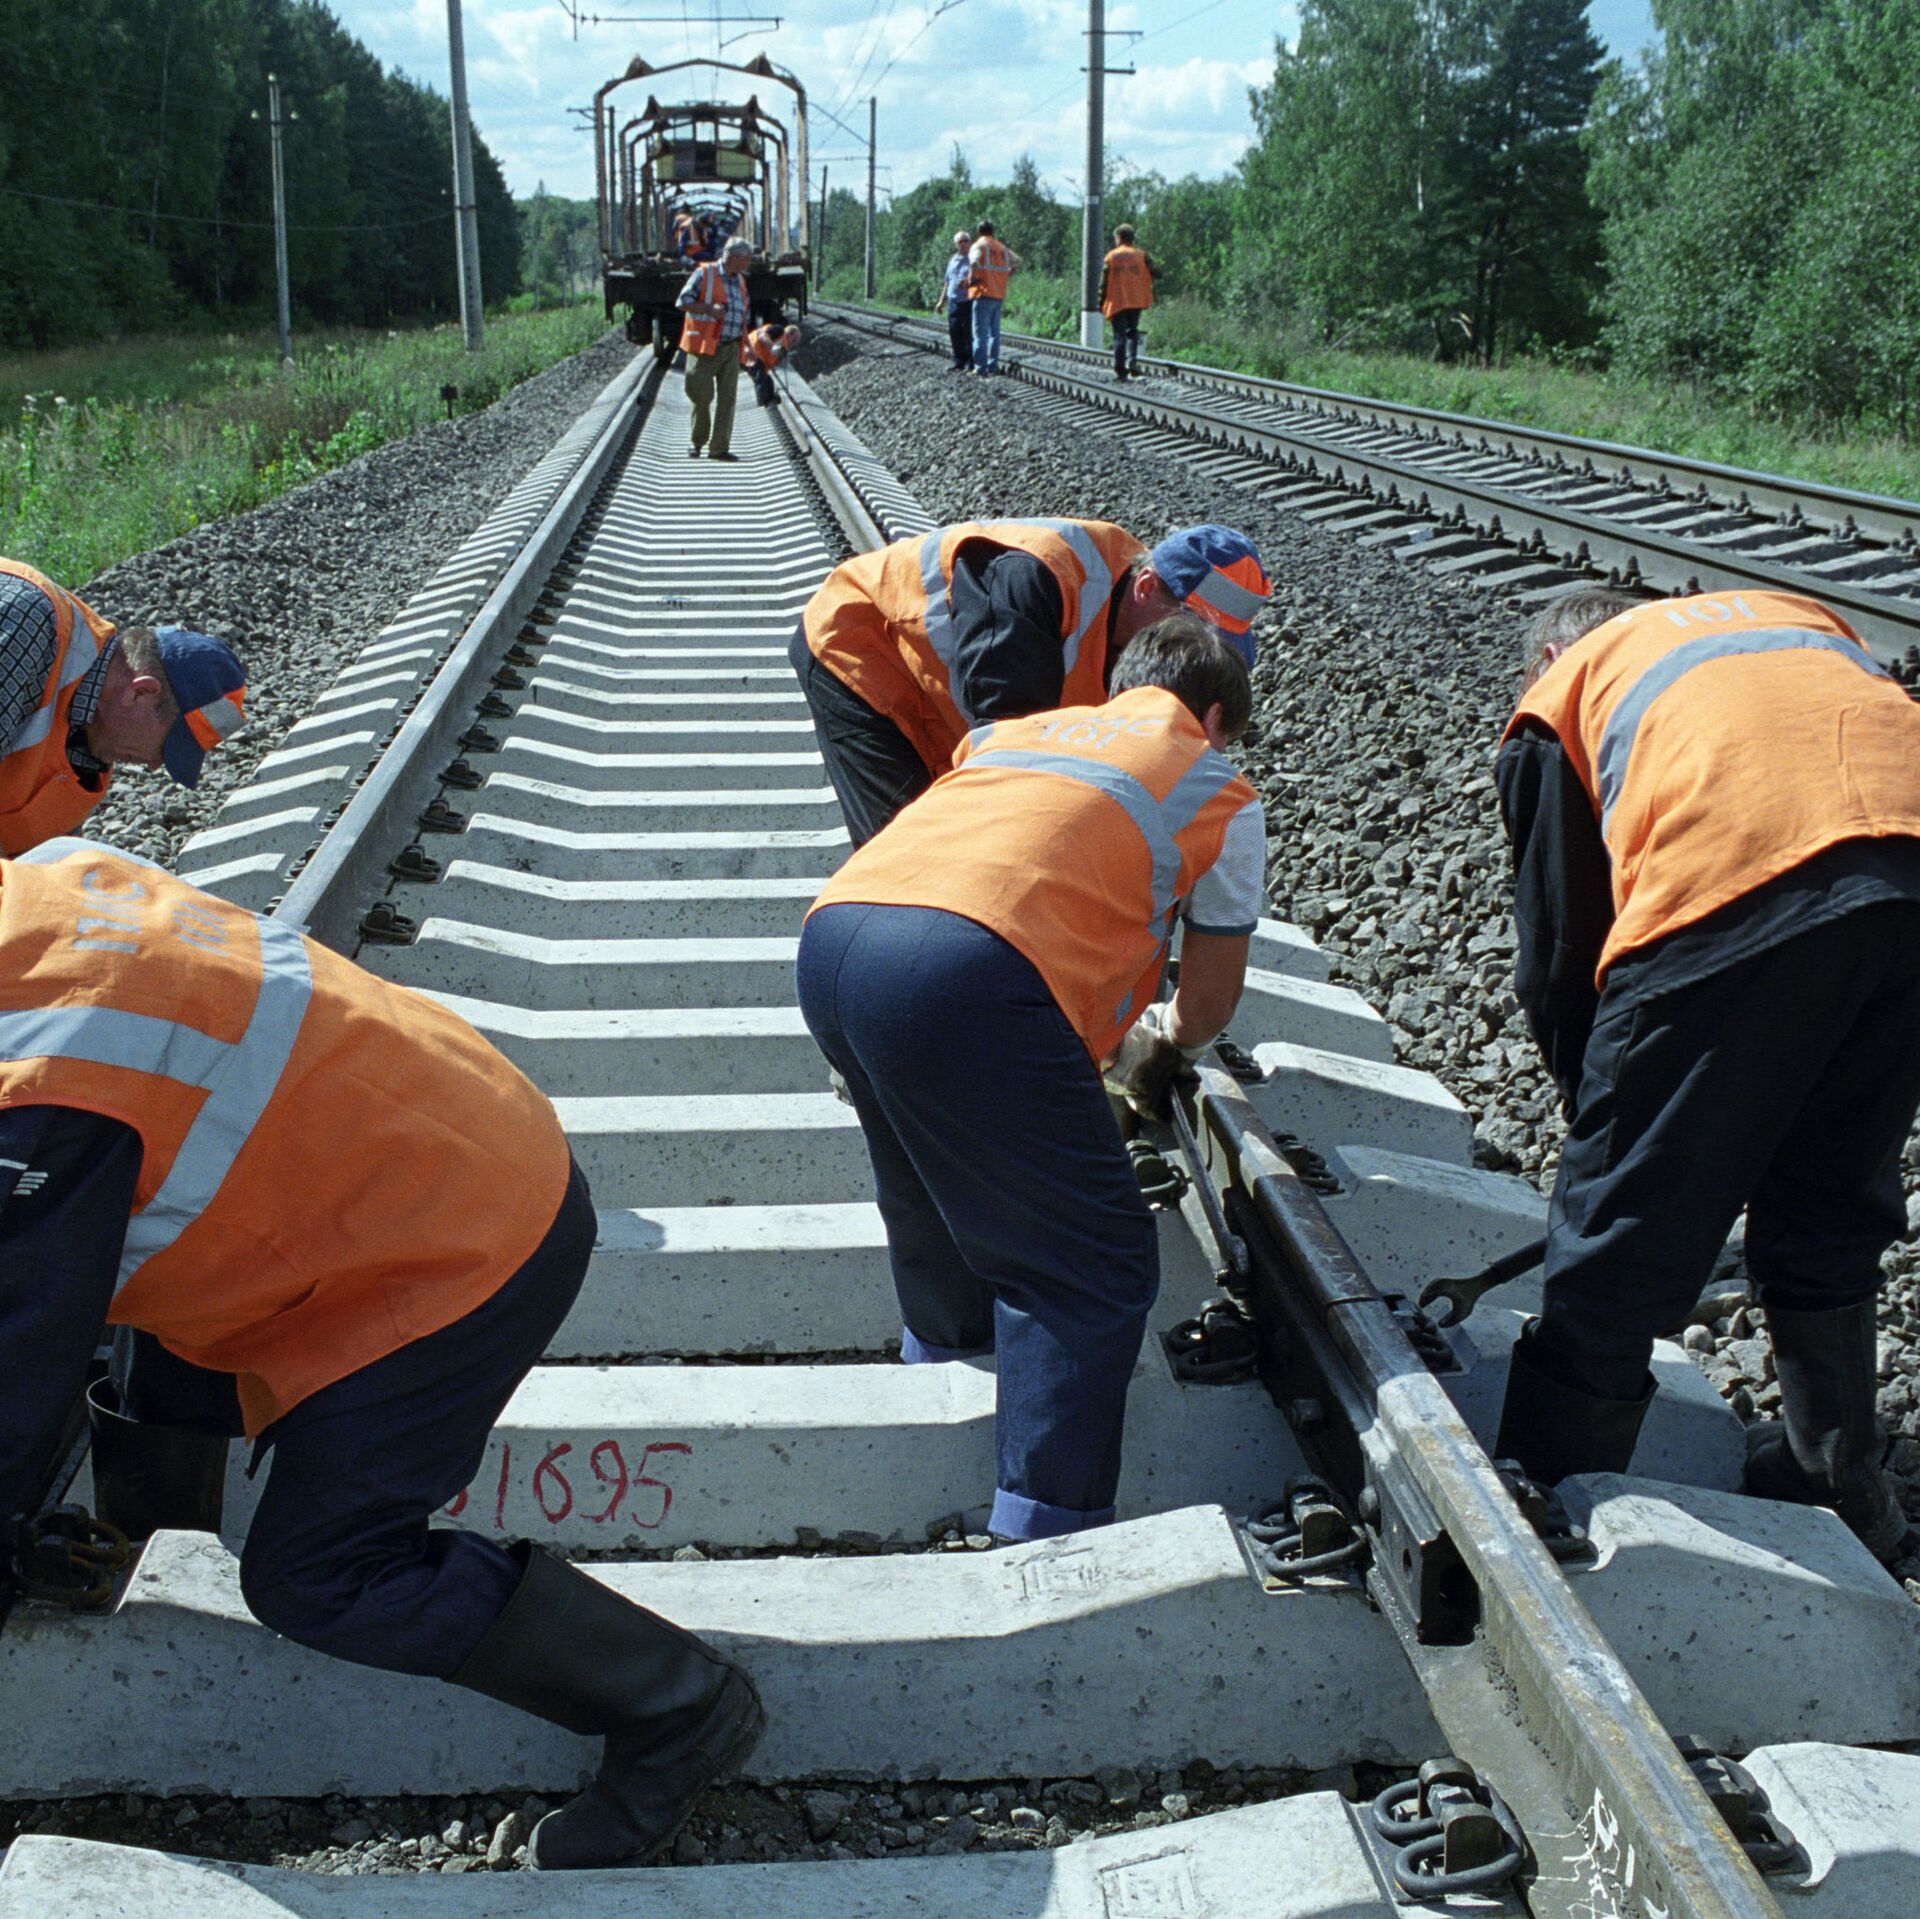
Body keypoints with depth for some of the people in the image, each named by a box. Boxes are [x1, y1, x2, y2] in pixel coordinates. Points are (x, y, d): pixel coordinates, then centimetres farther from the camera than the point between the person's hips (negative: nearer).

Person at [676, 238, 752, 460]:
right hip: (706, 347, -6)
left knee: (727, 398, 1)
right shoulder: (704, 274, -6)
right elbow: (683, 301, -8)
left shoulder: (740, 280, 15)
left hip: (731, 348, 6)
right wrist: (709, 309, -19)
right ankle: (696, 442, 16)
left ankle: (719, 448, 5)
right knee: (702, 396, -2)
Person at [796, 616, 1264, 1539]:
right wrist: (1162, 1038, 50)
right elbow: (1211, 1001, 26)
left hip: (830, 935, 7)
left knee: (940, 1189, 33)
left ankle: (943, 1359, 55)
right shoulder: (1219, 789, 21)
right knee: (1094, 1271, 5)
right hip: (972, 972, -7)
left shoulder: (1017, 727, 34)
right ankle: (1043, 1533, 0)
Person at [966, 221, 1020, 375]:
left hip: (983, 294, -6)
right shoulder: (1002, 249, 12)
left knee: (980, 332, -5)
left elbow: (974, 264, -24)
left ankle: (980, 367, -8)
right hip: (1000, 295, 6)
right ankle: (993, 365, 12)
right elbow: (1017, 262, 20)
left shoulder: (978, 246, -5)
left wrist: (970, 280, -11)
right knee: (994, 332, 12)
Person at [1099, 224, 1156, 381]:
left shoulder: (1110, 257, 0)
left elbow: (1104, 282, -1)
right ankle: (1132, 361, -7)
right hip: (1136, 301, 1)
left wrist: (1101, 303, 5)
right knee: (1132, 332, 15)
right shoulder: (1141, 255, 3)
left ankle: (1120, 370, -3)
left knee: (1119, 336, 1)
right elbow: (1152, 274, 2)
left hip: (1116, 302, -1)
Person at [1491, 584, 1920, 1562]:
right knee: (1828, 1215, 26)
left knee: (1618, 1245, 9)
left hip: (1738, 896, -5)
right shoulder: (1801, 616, 37)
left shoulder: (1564, 690, 25)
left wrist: (1601, 1116, 33)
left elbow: (1558, 951, 20)